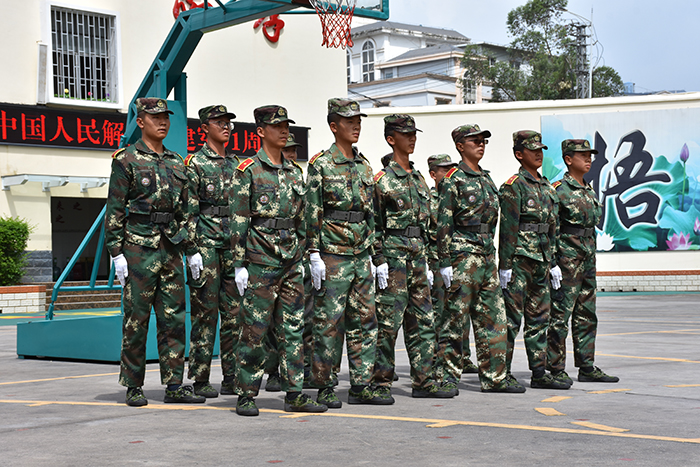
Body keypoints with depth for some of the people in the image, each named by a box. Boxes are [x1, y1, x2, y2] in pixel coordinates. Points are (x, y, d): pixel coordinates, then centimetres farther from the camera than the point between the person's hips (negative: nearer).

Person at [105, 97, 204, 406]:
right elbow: (114, 210, -5)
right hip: (139, 248, -5)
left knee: (174, 317, 5)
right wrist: (116, 253, -11)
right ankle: (133, 387, 9)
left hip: (171, 249, 5)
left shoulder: (176, 162, 14)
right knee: (136, 319, 0)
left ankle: (174, 385, 10)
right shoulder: (126, 160, -2)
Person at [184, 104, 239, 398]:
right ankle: (200, 380, 4)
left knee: (234, 313, 6)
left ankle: (232, 377, 13)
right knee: (205, 313, -3)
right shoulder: (195, 164, -3)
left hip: (233, 245, 6)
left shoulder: (235, 163, 16)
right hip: (206, 245, -6)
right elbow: (188, 211, -8)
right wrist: (191, 251, -14)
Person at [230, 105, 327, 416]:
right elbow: (239, 220, -8)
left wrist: (301, 259, 16)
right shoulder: (248, 170, -5)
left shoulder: (294, 172, 14)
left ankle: (294, 394, 11)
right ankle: (246, 396, 6)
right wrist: (239, 264, -11)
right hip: (260, 261, -6)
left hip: (291, 262, 6)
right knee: (255, 330, -2)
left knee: (292, 329, 7)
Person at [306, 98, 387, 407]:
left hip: (361, 255, 7)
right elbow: (312, 212, -9)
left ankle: (360, 386, 14)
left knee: (364, 321, 7)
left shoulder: (364, 166, 15)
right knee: (329, 323, -3)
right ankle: (324, 389, 5)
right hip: (333, 255, -7)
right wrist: (314, 254, -14)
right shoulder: (321, 164, -5)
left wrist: (369, 252, 17)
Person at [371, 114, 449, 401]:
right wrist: (379, 261, -16)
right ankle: (381, 384, 1)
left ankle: (423, 380, 14)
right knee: (389, 322, -6)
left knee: (422, 320, 8)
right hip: (394, 252, -7)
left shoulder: (419, 179, 17)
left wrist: (426, 263, 18)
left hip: (417, 254, 8)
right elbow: (374, 224, -9)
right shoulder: (382, 180, -5)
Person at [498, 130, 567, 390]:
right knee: (512, 317, -5)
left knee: (539, 317, 10)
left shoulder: (546, 186, 16)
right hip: (519, 259, -8)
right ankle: (503, 374, 1)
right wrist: (505, 265, -16)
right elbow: (507, 228, -13)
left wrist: (553, 262, 17)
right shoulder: (514, 186, -8)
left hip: (541, 260, 8)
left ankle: (539, 373, 15)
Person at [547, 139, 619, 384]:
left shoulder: (589, 190, 15)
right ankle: (556, 369, 1)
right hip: (567, 257, -8)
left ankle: (587, 367, 18)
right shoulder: (559, 190, -10)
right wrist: (551, 262, -17)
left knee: (587, 315, 11)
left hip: (588, 256, 8)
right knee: (561, 314, -5)